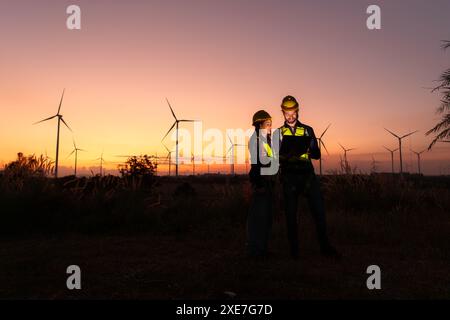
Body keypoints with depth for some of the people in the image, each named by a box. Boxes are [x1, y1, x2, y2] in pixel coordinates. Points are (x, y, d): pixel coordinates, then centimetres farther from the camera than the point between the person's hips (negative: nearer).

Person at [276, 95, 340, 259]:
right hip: (289, 177, -1)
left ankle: (325, 247, 12)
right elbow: (275, 156, 2)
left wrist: (311, 147, -16)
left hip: (307, 175, 1)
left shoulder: (307, 130, 11)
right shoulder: (278, 133, 9)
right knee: (291, 214, 4)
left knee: (319, 209, -2)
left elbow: (317, 155, 7)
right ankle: (294, 250, 14)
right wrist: (287, 152, -18)